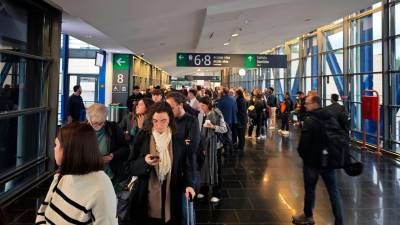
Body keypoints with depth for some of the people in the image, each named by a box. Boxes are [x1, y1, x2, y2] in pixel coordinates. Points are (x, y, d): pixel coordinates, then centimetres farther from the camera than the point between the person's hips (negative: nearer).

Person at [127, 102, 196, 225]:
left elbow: (186, 166, 2)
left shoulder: (178, 139, -1)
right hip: (145, 197, 0)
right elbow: (131, 166, -2)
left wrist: (189, 184, -14)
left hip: (171, 197, 1)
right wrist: (144, 162, -21)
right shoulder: (142, 137, -4)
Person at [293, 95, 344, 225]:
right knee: (334, 191, 9)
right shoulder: (331, 118, 4)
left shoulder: (310, 121, -18)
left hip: (312, 161, -5)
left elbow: (303, 143, -20)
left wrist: (303, 156, 0)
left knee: (310, 190, 13)